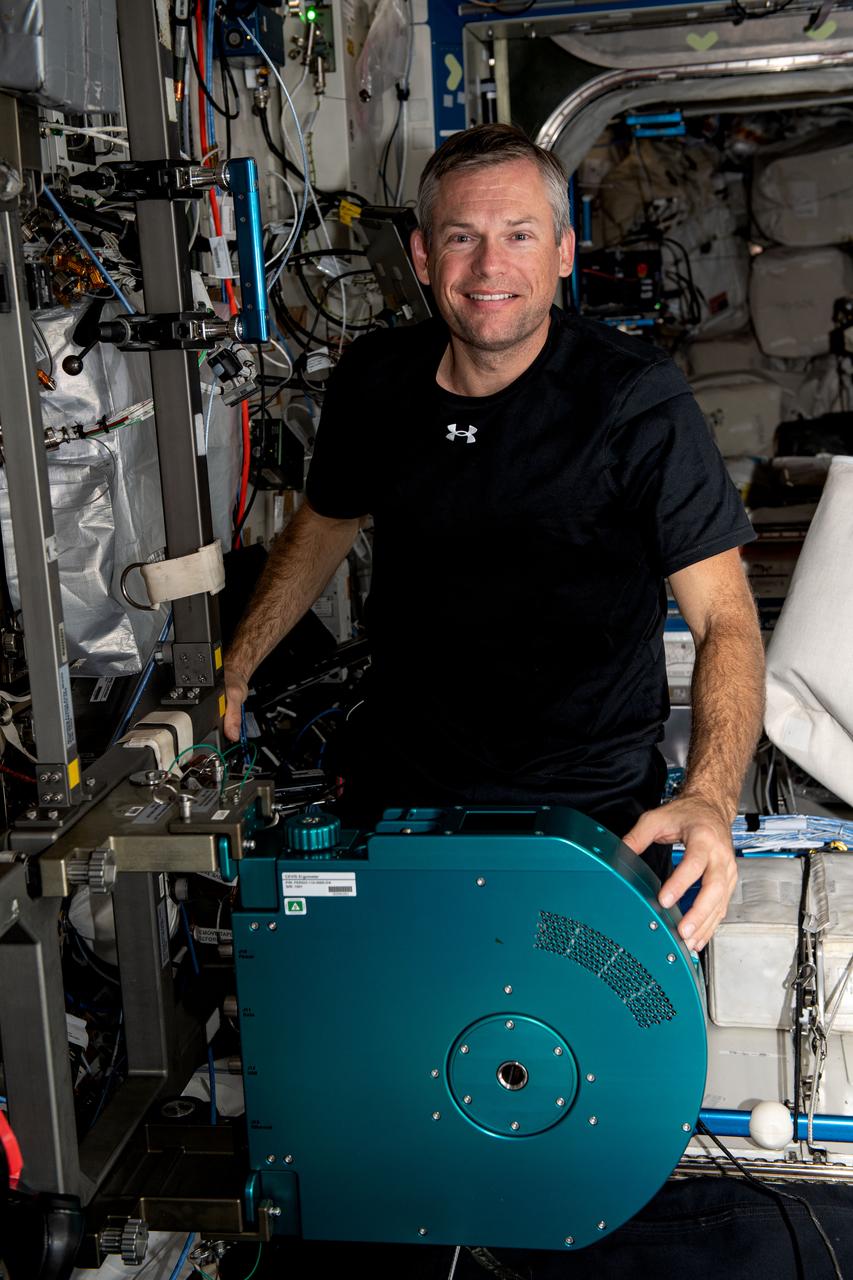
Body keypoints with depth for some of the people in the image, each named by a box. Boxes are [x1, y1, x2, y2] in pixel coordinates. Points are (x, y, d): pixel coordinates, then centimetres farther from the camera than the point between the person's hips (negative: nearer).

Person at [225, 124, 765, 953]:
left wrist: (710, 800, -31)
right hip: (399, 792, 3)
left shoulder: (635, 399, -13)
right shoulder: (374, 380, 0)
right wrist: (231, 675, 13)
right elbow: (324, 525, 19)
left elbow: (725, 619, -15)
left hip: (589, 812, -3)